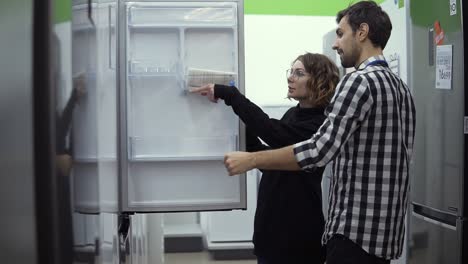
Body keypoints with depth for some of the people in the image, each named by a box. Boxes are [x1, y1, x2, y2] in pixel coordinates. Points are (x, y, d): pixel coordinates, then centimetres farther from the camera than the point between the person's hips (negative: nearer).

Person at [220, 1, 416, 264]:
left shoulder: (360, 81, -15)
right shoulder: (400, 86, 13)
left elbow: (320, 150, -22)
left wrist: (251, 159, -16)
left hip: (357, 229, -9)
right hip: (386, 228, 9)